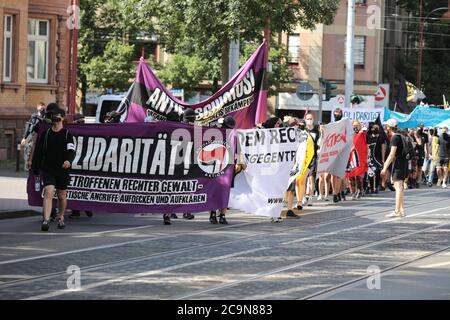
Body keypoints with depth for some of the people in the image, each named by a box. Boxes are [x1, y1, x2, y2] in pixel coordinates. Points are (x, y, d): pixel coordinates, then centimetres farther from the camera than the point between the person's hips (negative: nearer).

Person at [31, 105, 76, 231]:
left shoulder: (67, 134, 0)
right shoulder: (45, 134, 6)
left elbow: (71, 150, -13)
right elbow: (38, 152, 11)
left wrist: (68, 160, -35)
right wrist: (37, 170, 10)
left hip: (63, 170, 0)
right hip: (47, 169, 0)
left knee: (62, 196, 12)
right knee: (48, 192, -17)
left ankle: (61, 218, 33)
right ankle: (46, 220, -26)